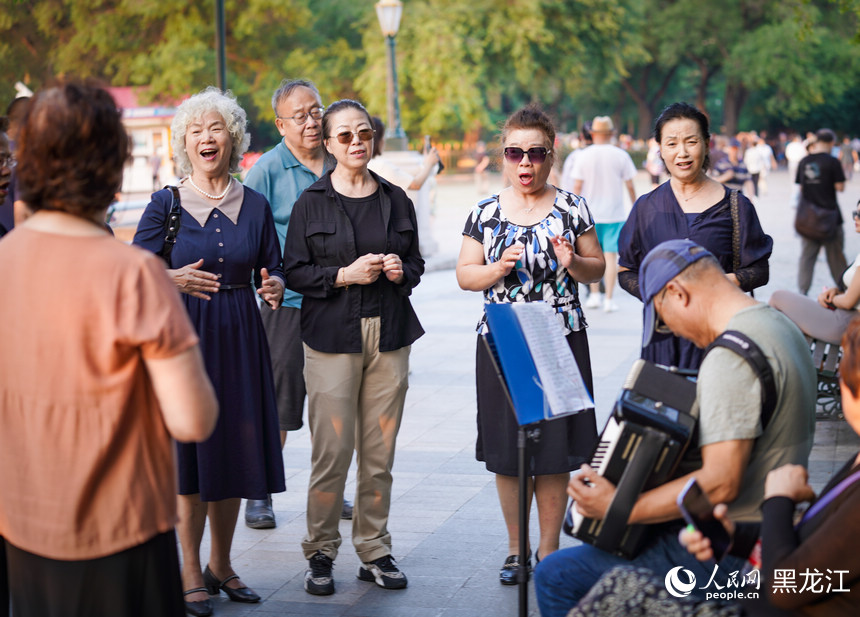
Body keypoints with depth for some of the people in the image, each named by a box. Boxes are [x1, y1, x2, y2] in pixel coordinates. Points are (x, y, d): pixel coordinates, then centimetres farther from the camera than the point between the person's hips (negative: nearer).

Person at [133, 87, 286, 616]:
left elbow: (273, 270, 11)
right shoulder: (166, 204, 1)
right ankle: (191, 573, 10)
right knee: (190, 449, -2)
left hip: (240, 338, 3)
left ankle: (222, 564, 21)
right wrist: (173, 279, -20)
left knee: (236, 449, 6)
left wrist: (275, 287, -11)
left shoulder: (254, 205, 8)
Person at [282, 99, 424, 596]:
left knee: (380, 452, 5)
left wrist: (403, 271, -3)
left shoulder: (396, 199, 12)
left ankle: (375, 550, 17)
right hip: (333, 337, -3)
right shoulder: (312, 203, 2)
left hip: (390, 336, 3)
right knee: (332, 452, -5)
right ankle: (321, 553, 9)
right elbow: (294, 272, -1)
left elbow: (416, 262, 19)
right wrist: (344, 275, -13)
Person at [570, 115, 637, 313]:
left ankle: (594, 295, 15)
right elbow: (630, 186, 1)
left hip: (590, 213, 1)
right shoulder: (621, 155, -3)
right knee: (611, 256, 0)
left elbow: (577, 187, -2)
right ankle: (608, 299, -2)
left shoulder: (583, 156, -2)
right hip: (614, 214, -1)